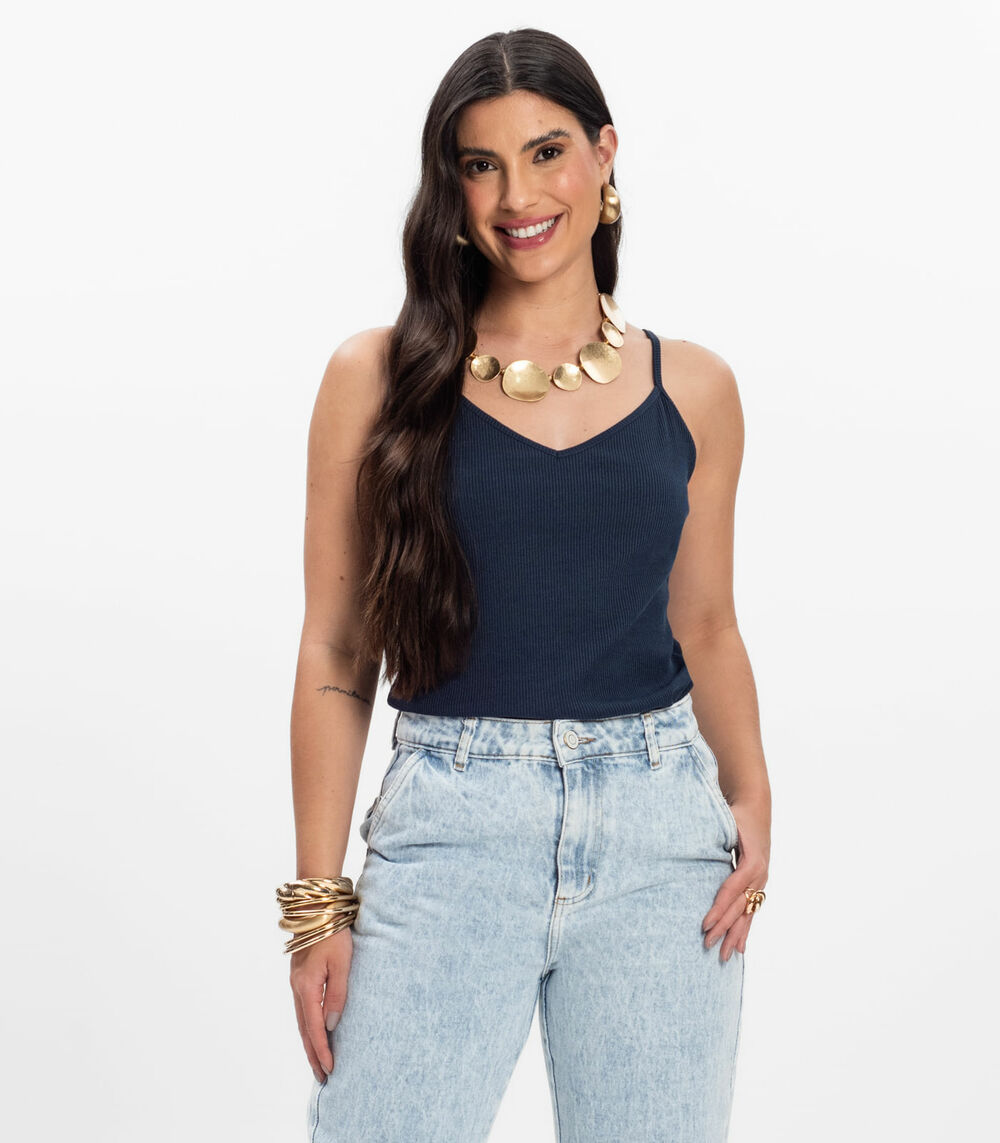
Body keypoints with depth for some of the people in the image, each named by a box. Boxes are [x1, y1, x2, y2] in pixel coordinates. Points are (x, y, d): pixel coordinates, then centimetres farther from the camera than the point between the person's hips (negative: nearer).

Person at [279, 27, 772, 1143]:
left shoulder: (693, 389, 7)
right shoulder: (380, 376, 2)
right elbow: (337, 650, 2)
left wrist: (751, 799, -2)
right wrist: (318, 903, -1)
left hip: (660, 836, 2)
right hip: (450, 828, -2)